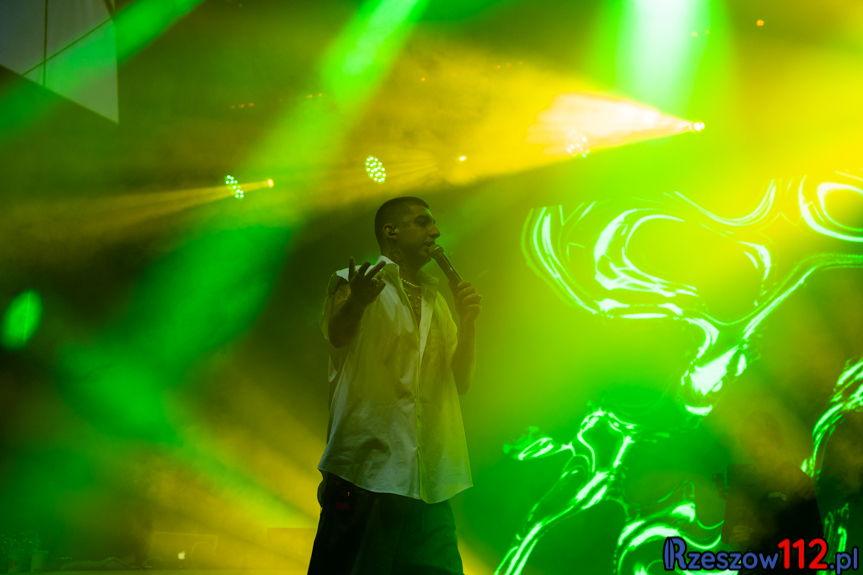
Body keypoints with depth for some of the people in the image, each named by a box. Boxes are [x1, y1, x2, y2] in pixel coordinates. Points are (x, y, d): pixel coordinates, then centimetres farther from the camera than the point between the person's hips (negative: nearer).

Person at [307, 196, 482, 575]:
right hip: (367, 468, -6)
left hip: (428, 479, 6)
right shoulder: (358, 282, 2)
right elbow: (337, 335, -19)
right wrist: (355, 301, -41)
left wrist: (468, 321, 1)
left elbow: (460, 383, 17)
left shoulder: (437, 301, 21)